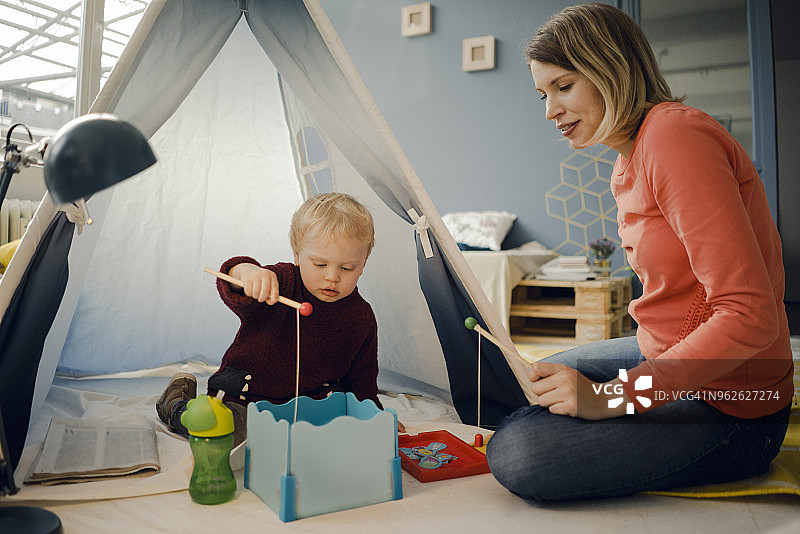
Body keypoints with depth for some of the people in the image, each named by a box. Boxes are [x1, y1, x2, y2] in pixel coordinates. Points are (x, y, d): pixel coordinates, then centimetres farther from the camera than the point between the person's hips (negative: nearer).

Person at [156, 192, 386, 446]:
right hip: (246, 396, -2)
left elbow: (362, 381, 9)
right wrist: (245, 271, -57)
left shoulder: (362, 318, -3)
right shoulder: (281, 283, -15)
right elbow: (235, 293, -36)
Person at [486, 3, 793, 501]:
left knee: (515, 454, -22)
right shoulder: (627, 167, 8)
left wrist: (613, 397, -26)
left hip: (730, 408, -9)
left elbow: (751, 315, -27)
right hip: (665, 356, 9)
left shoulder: (675, 135, -22)